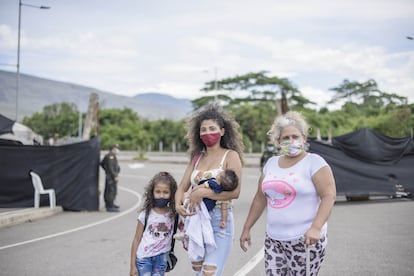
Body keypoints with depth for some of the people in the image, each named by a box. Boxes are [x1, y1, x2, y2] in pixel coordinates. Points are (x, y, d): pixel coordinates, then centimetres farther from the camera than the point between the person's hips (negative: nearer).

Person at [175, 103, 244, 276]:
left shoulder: (231, 155, -4)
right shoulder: (197, 157, 11)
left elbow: (235, 192, -15)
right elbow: (182, 187, 8)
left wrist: (203, 192, -21)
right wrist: (178, 205, -13)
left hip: (220, 222, -6)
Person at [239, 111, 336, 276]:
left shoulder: (314, 162, -6)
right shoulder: (271, 163, 11)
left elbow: (329, 196, -14)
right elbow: (260, 198, 17)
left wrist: (316, 228, -25)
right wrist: (247, 228, 16)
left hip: (306, 240, -5)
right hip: (273, 240, 5)